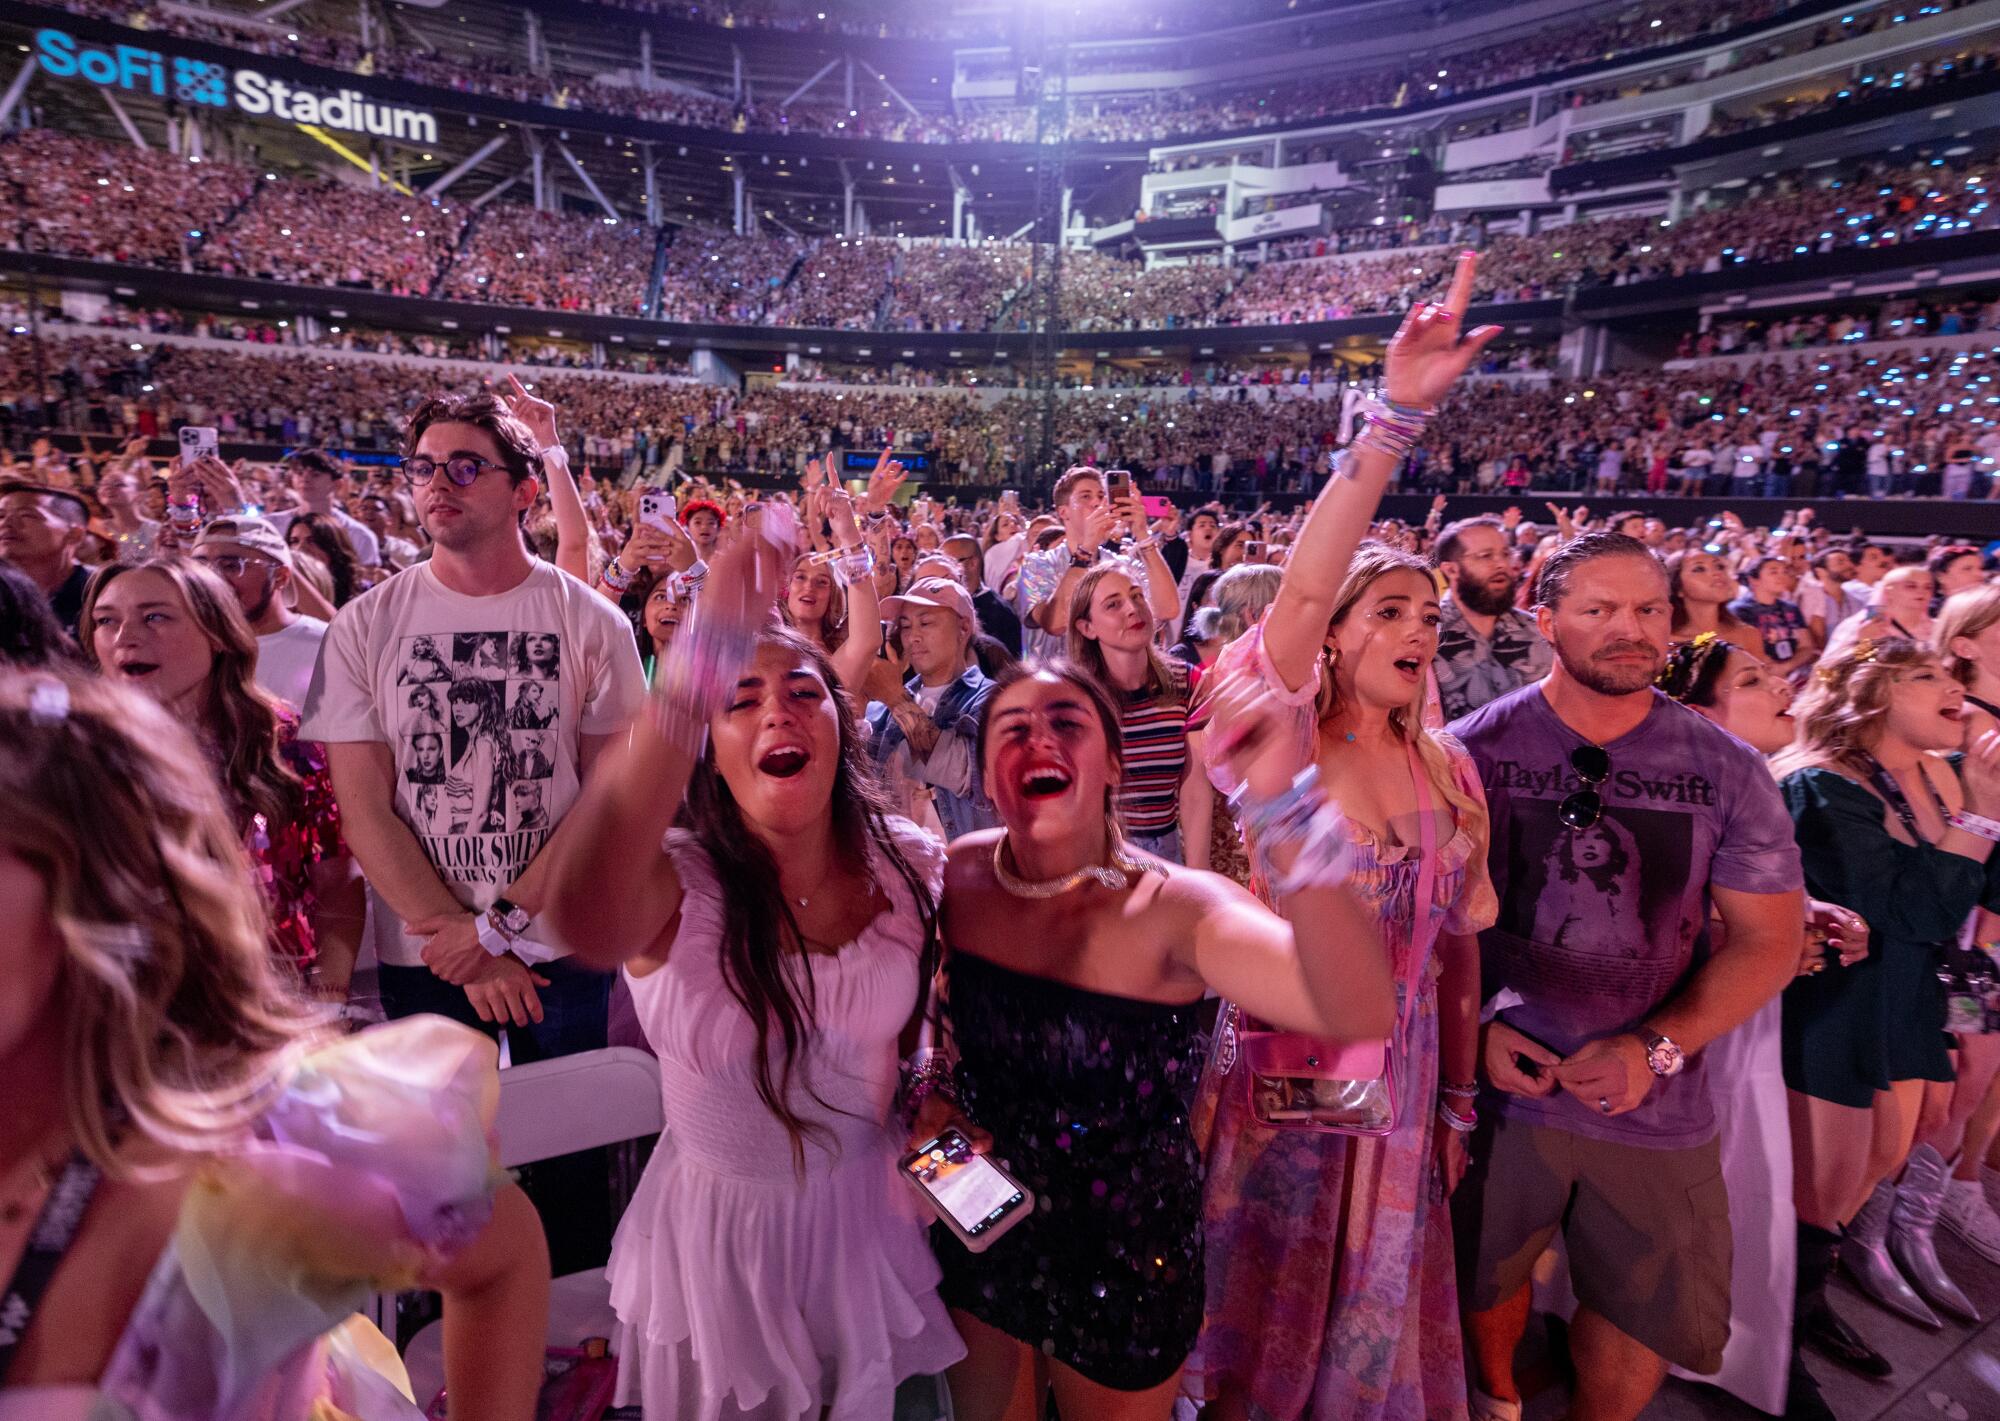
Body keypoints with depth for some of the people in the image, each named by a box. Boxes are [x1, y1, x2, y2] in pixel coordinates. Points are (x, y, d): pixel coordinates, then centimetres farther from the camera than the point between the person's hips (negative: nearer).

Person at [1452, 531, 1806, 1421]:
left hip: (1656, 1104, 1)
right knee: (1487, 1280, 18)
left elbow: (1769, 939, -2)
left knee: (1652, 1313, 16)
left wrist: (1656, 1048, -14)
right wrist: (1475, 1027, -15)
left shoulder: (1727, 771, -4)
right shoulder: (1473, 748, -9)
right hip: (1498, 1081, -1)